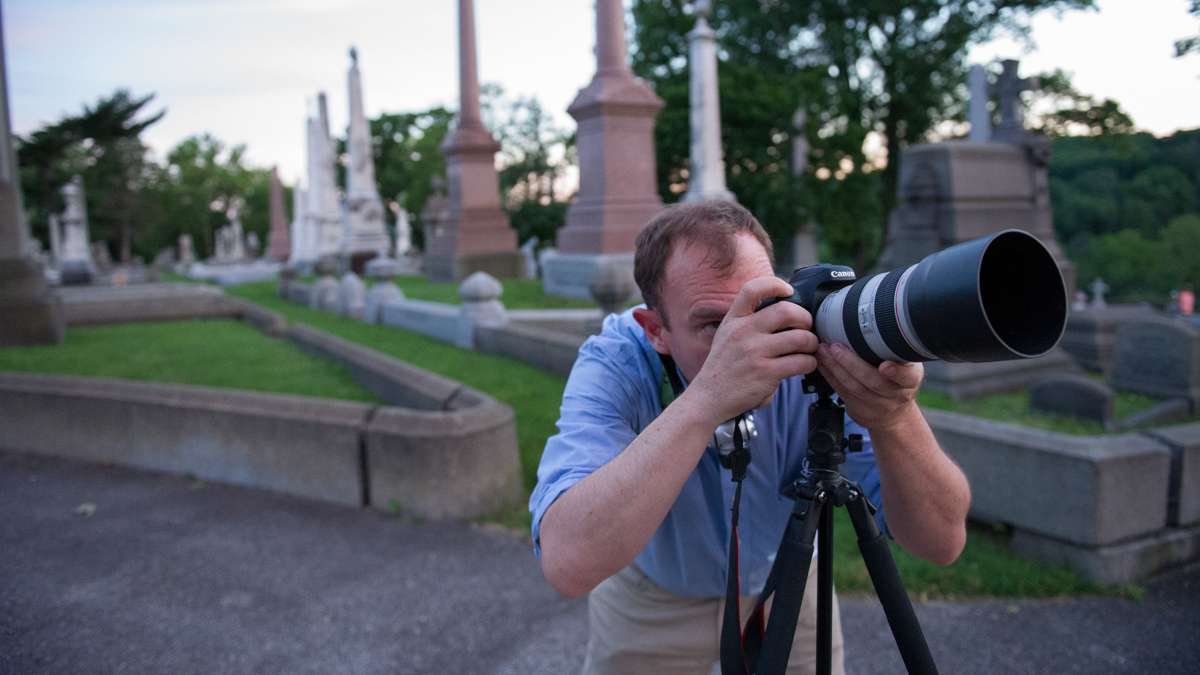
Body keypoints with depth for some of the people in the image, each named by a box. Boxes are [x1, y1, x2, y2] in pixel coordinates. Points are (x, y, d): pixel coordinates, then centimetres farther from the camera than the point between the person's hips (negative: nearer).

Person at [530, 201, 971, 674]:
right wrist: (706, 399, -55)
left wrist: (893, 419, -48)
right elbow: (569, 564, -47)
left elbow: (942, 542, -28)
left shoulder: (819, 358, -27)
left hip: (786, 586, 2)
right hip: (654, 598, -1)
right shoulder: (614, 364, -32)